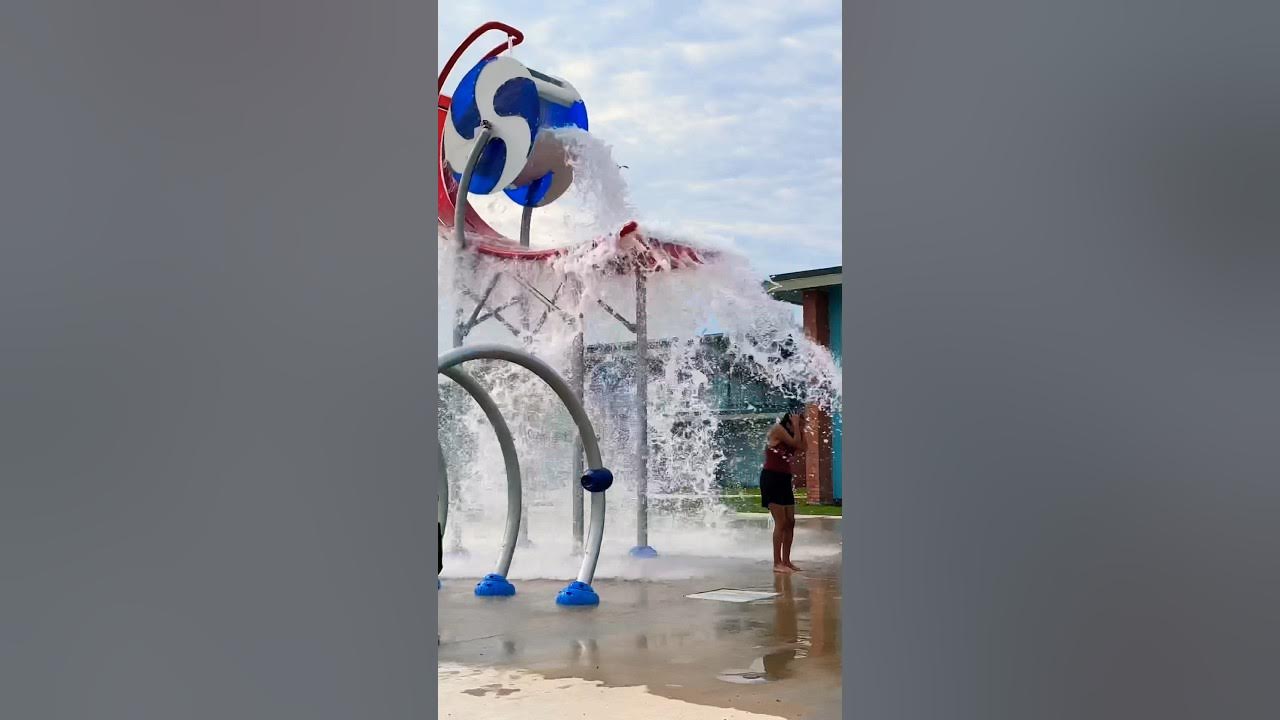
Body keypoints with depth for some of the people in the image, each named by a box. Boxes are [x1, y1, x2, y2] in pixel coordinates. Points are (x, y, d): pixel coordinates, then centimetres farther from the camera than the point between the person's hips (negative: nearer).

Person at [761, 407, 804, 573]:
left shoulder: (788, 435, 15)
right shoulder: (777, 429, -9)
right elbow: (796, 444, -17)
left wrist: (800, 428, 5)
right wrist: (795, 425, -8)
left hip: (785, 480, 9)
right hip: (771, 479, -9)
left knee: (790, 522, 9)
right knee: (781, 523, -10)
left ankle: (786, 561, 16)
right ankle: (777, 563, -7)